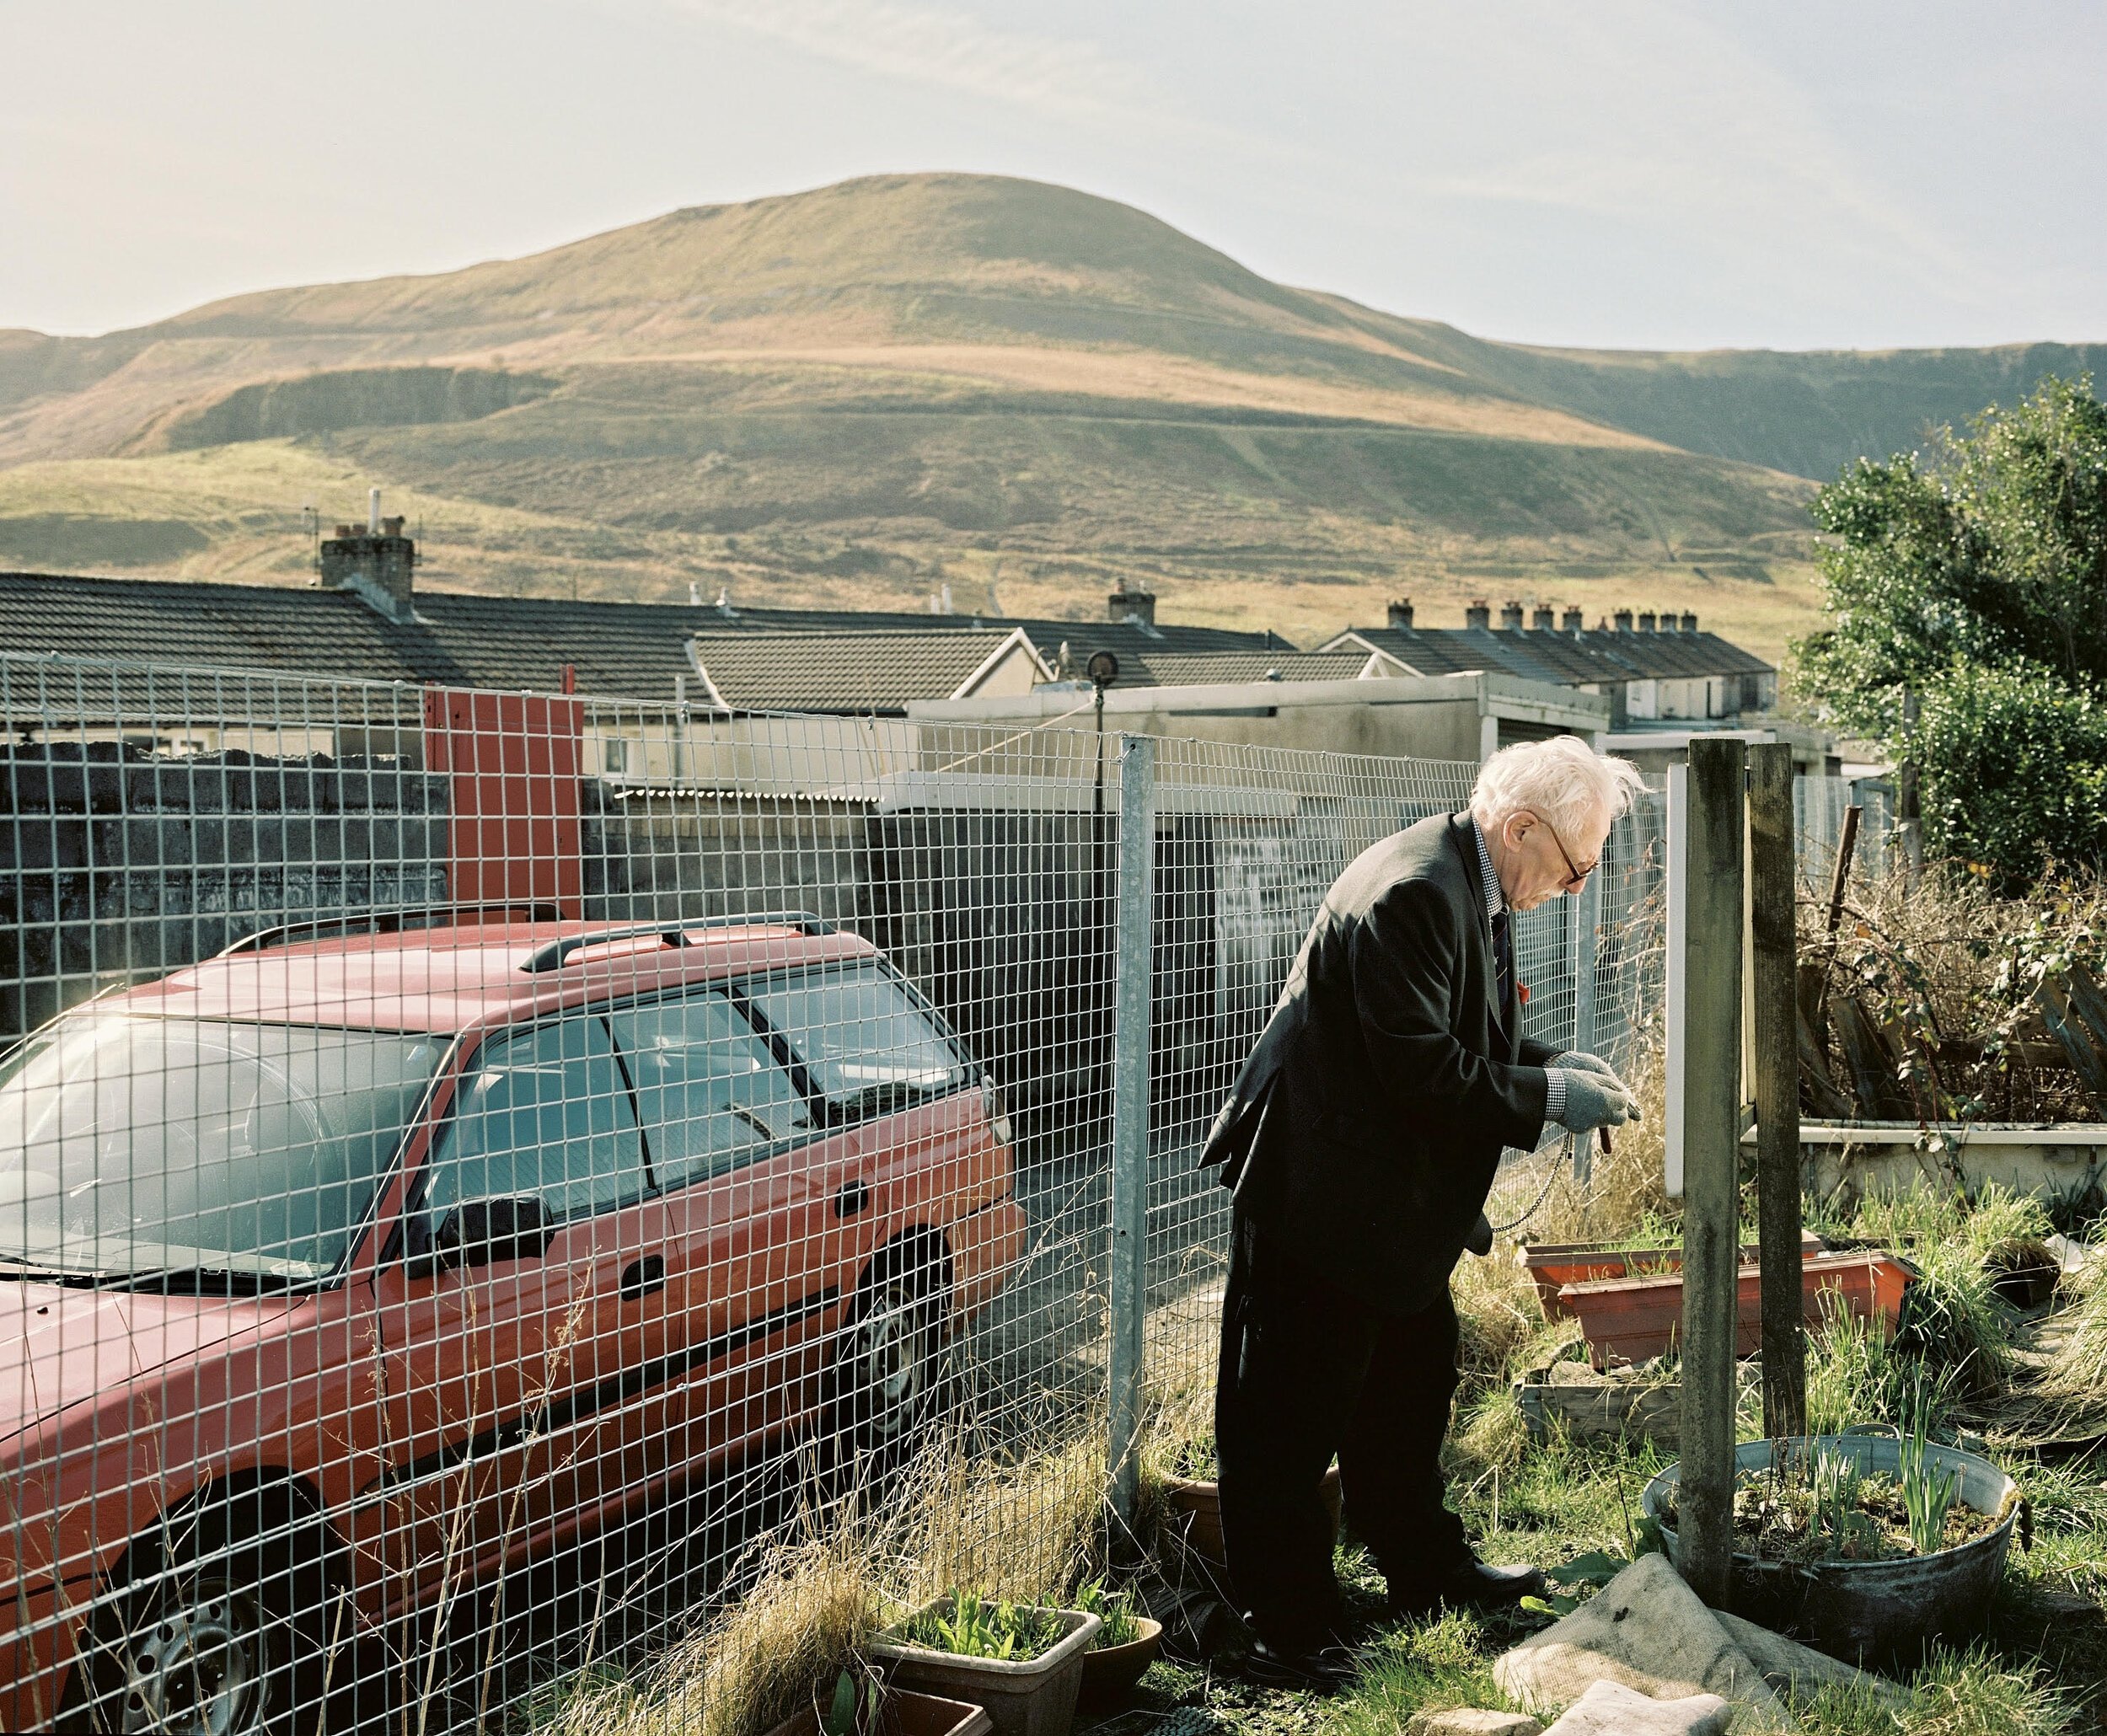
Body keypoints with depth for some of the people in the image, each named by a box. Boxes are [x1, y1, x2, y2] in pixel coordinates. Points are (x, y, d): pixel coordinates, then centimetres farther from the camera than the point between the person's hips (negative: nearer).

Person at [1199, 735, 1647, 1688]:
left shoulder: (1471, 887, 7)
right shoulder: (1412, 893, -26)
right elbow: (1422, 1070, -28)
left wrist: (1554, 1064, 2)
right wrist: (1549, 1096, -19)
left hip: (1393, 1197, 11)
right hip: (1318, 1195, -11)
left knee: (1411, 1385, 23)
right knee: (1293, 1414, 0)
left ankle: (1428, 1571, 40)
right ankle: (1287, 1630, 10)